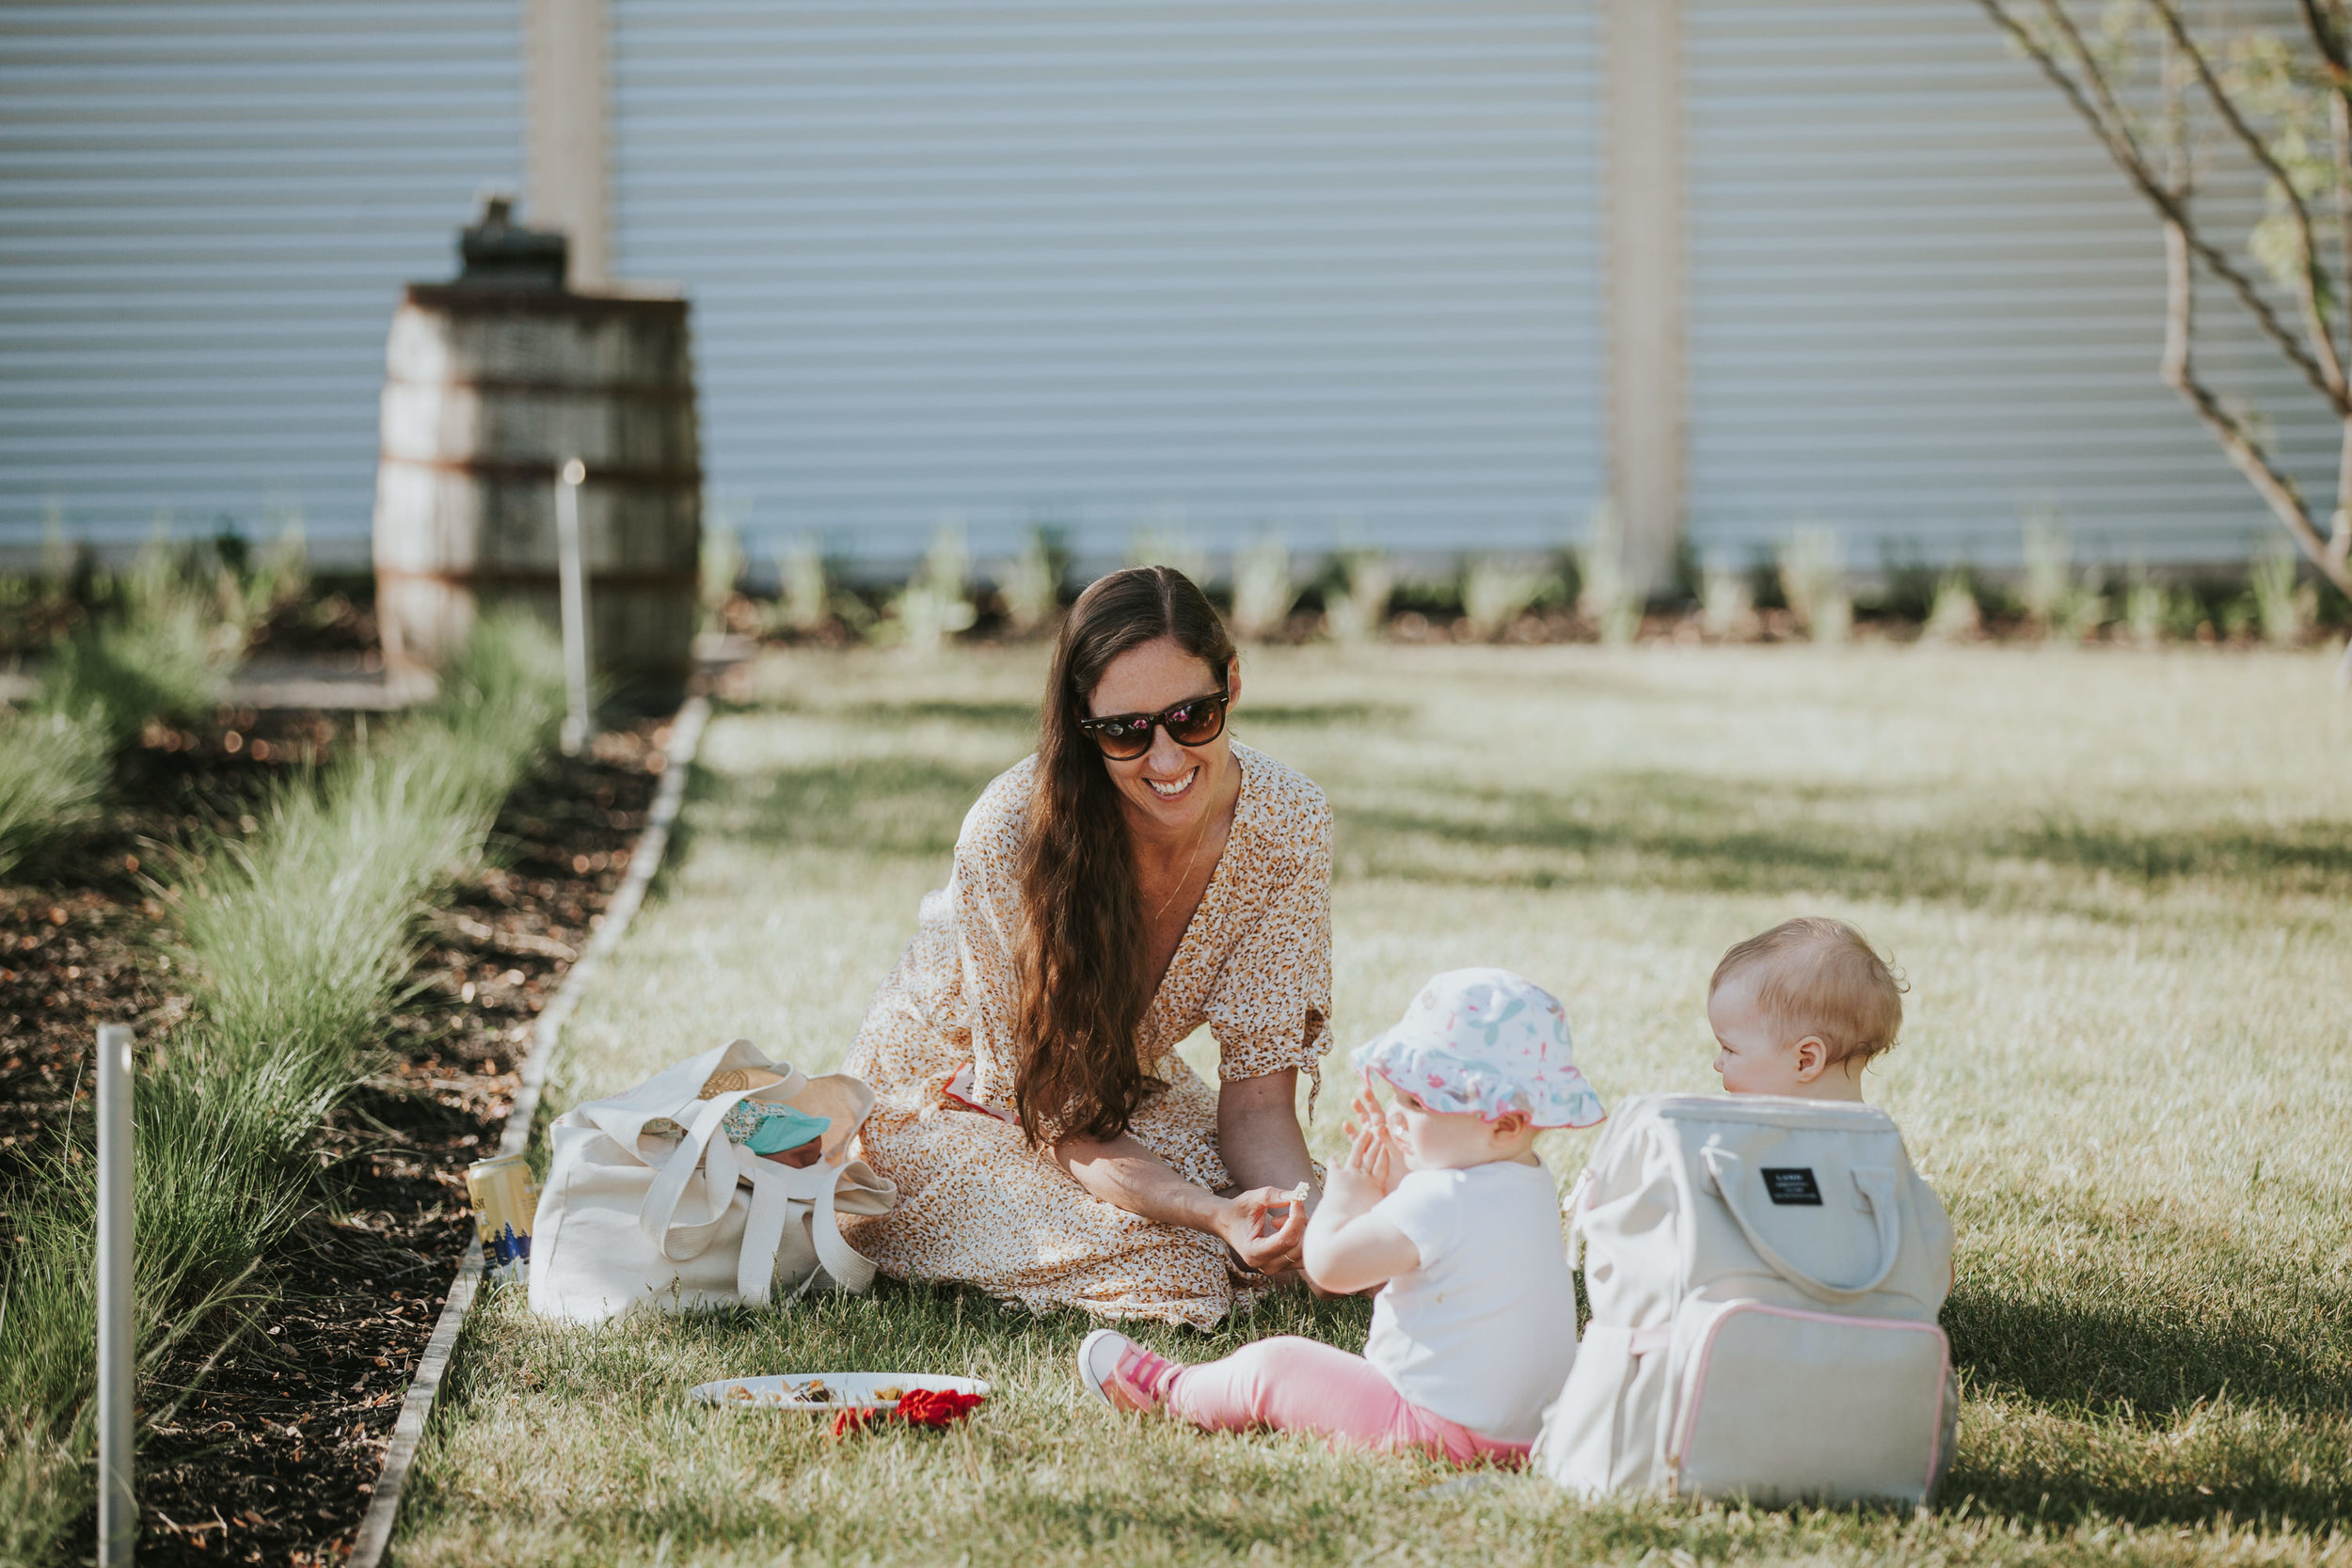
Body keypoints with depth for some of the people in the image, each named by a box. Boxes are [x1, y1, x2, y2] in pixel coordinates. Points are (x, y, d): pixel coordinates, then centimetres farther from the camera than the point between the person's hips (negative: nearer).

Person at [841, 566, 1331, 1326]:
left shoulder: (1288, 822, -21)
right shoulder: (1011, 836, -34)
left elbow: (1256, 1099, -17)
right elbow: (1056, 1120, -27)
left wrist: (1313, 1213, -39)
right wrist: (1212, 1214, -45)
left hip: (1123, 1087, 4)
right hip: (955, 1107, -4)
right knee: (1171, 1258, -27)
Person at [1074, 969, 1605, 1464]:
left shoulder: (1442, 1200, -26)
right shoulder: (1533, 1186, 6)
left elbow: (1329, 1264, -19)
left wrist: (1346, 1197, -1)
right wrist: (1397, 1180, 12)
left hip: (1443, 1428, -9)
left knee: (1271, 1367, 5)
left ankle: (1168, 1390, 29)